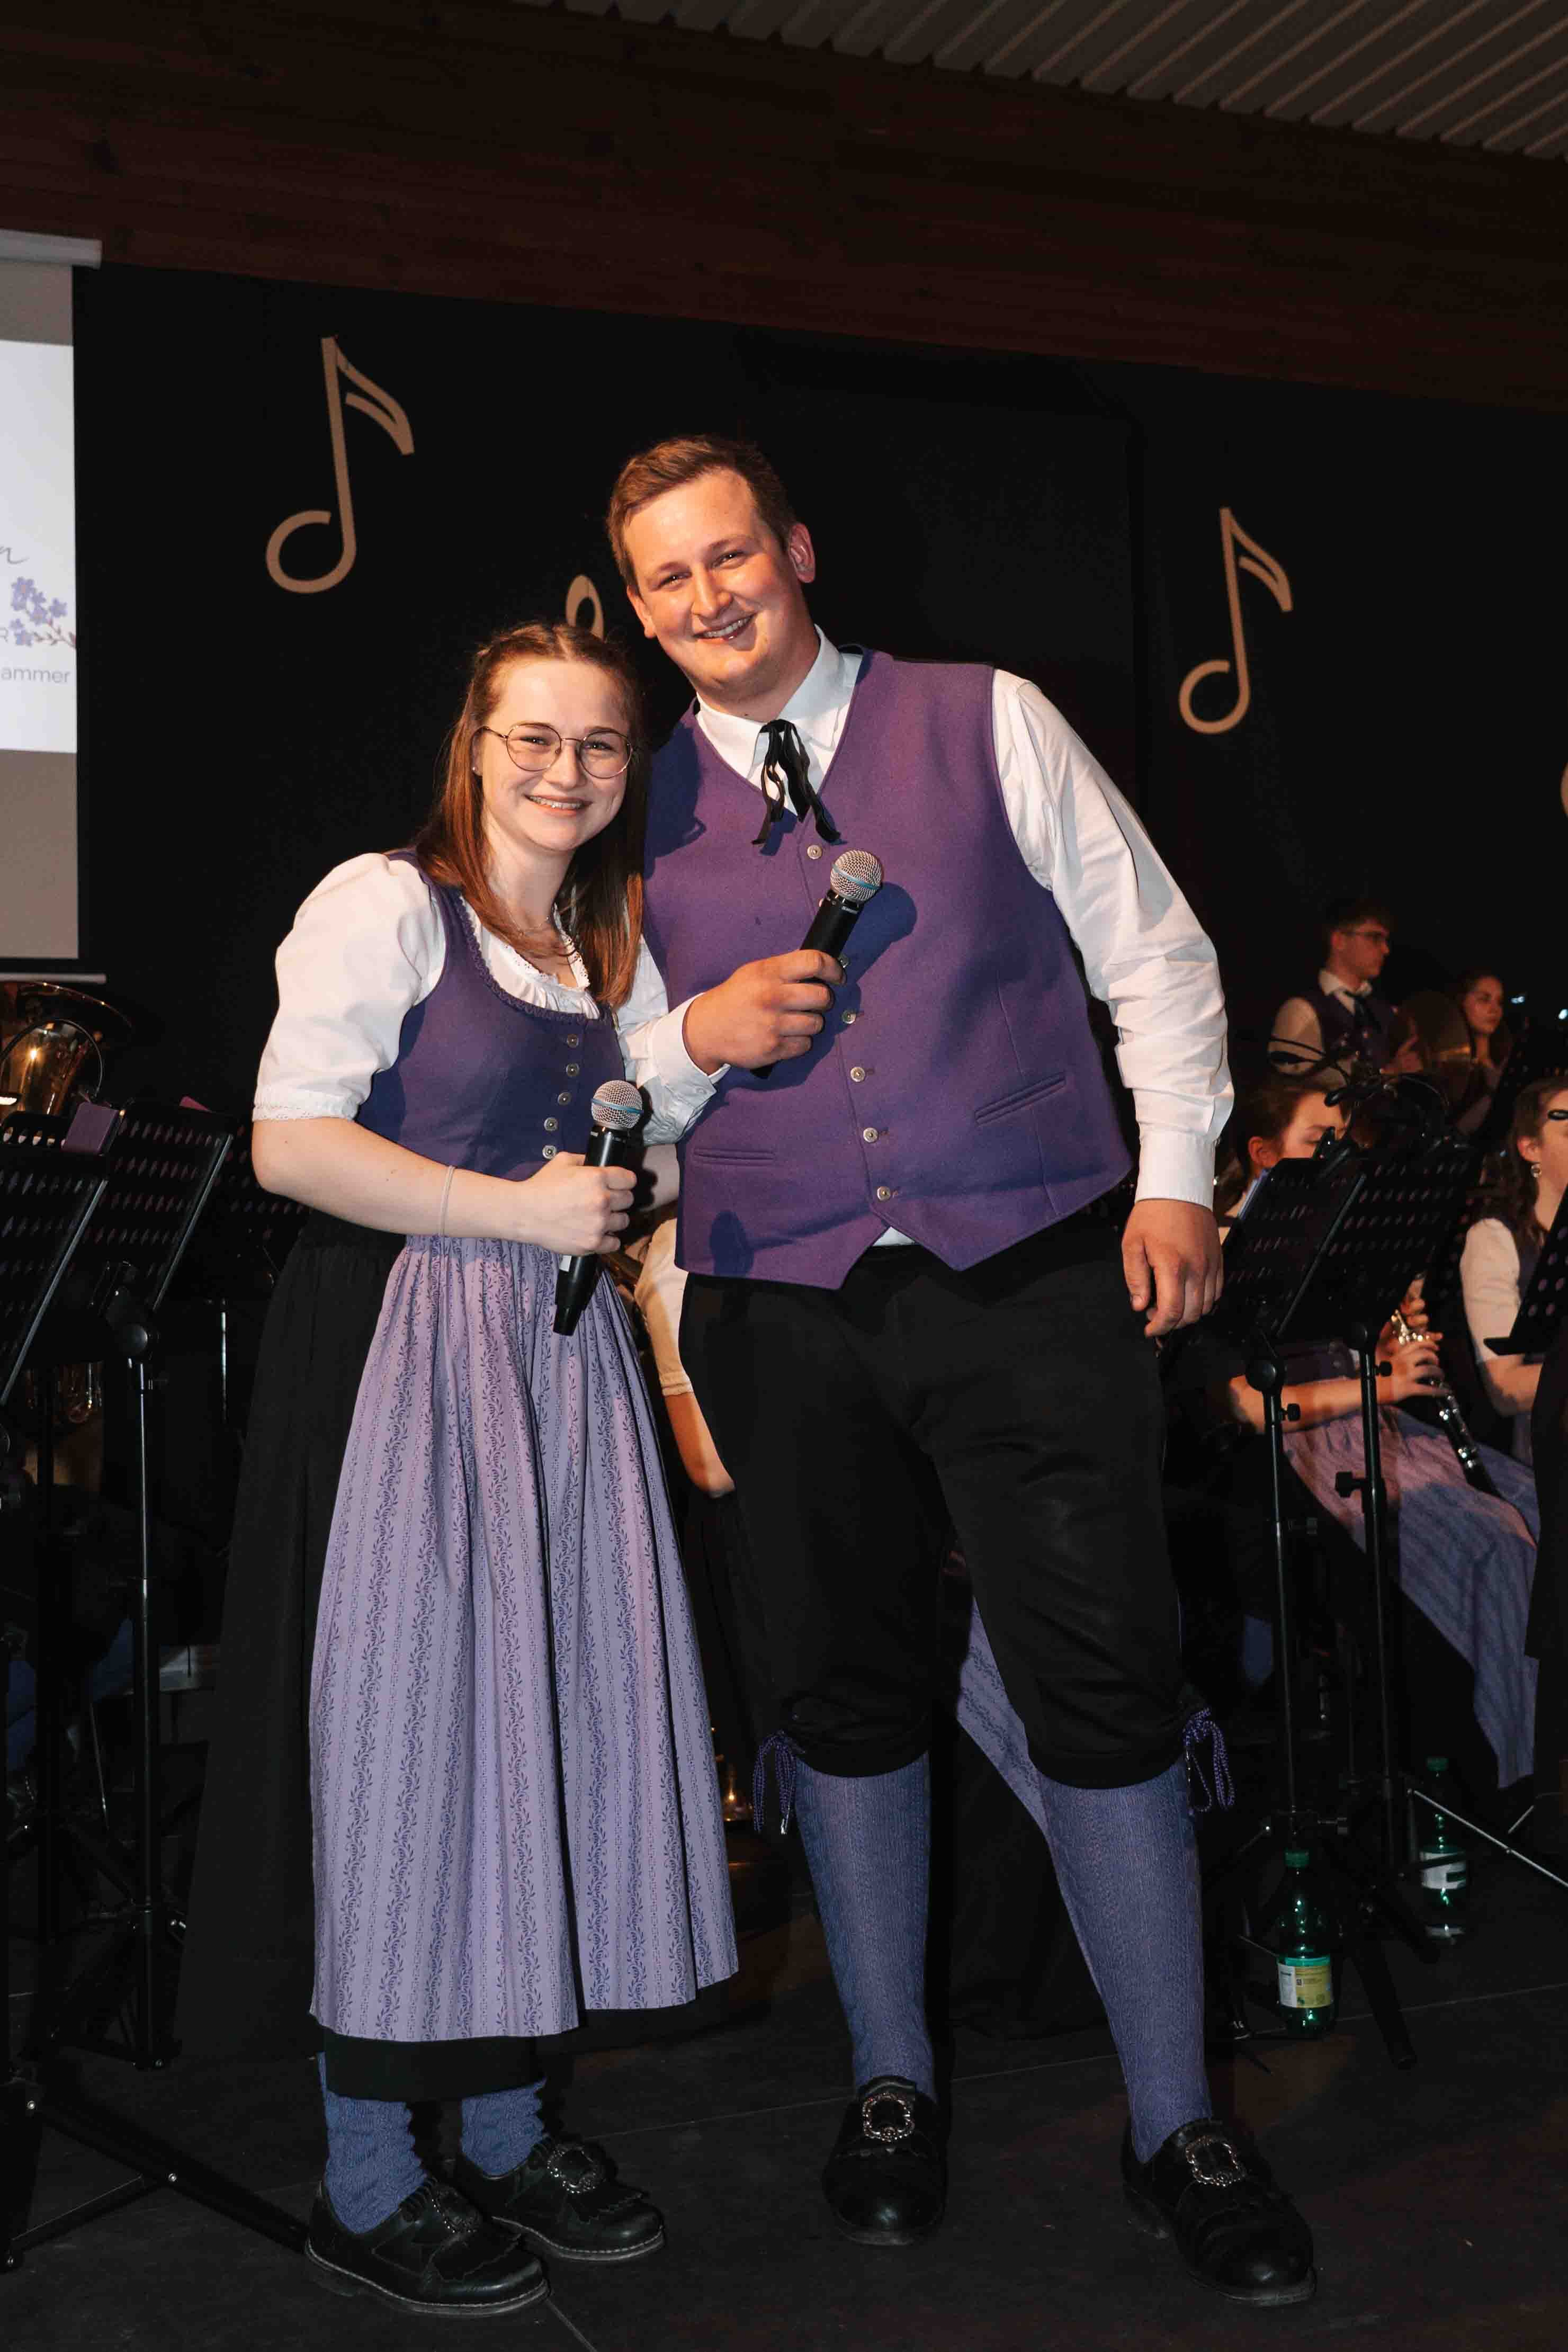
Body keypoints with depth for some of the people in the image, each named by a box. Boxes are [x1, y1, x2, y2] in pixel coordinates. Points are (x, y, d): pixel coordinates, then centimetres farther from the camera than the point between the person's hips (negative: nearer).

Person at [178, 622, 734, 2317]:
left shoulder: (611, 951, 18)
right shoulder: (386, 905, -4)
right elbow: (289, 1143, -14)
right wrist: (519, 1210, -14)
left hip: (560, 1351, 7)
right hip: (402, 1348, -7)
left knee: (556, 1719, 7)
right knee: (406, 1729, -3)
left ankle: (507, 2128, 23)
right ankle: (364, 2181, 11)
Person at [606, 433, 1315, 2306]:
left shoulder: (985, 723, 6)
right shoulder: (642, 807, 11)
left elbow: (1155, 955, 7)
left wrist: (1176, 1179, -2)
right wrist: (696, 1031, -4)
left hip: (1030, 1277, -2)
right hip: (780, 1308, 2)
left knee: (1106, 1689, -3)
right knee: (847, 1692, 10)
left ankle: (1176, 2127, 13)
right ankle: (891, 2085, 29)